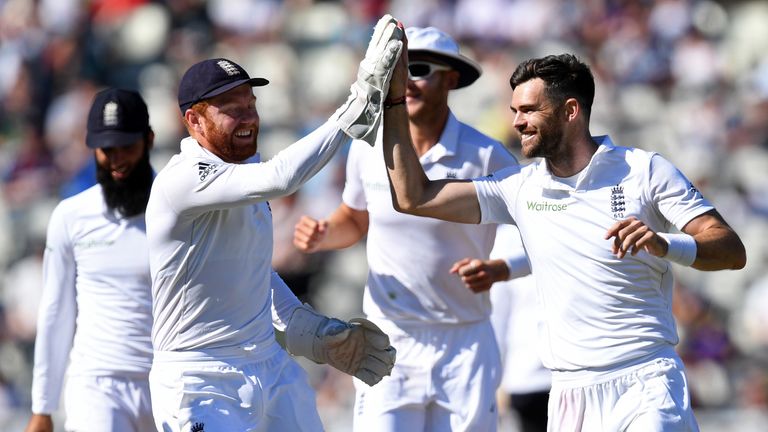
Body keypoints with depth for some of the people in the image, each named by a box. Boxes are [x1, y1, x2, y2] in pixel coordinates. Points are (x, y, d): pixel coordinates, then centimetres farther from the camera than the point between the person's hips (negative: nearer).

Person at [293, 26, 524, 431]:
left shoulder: (487, 157, -9)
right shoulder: (367, 149, 1)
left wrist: (496, 270, -19)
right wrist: (323, 235, -2)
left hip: (465, 347, -1)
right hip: (388, 341, 1)